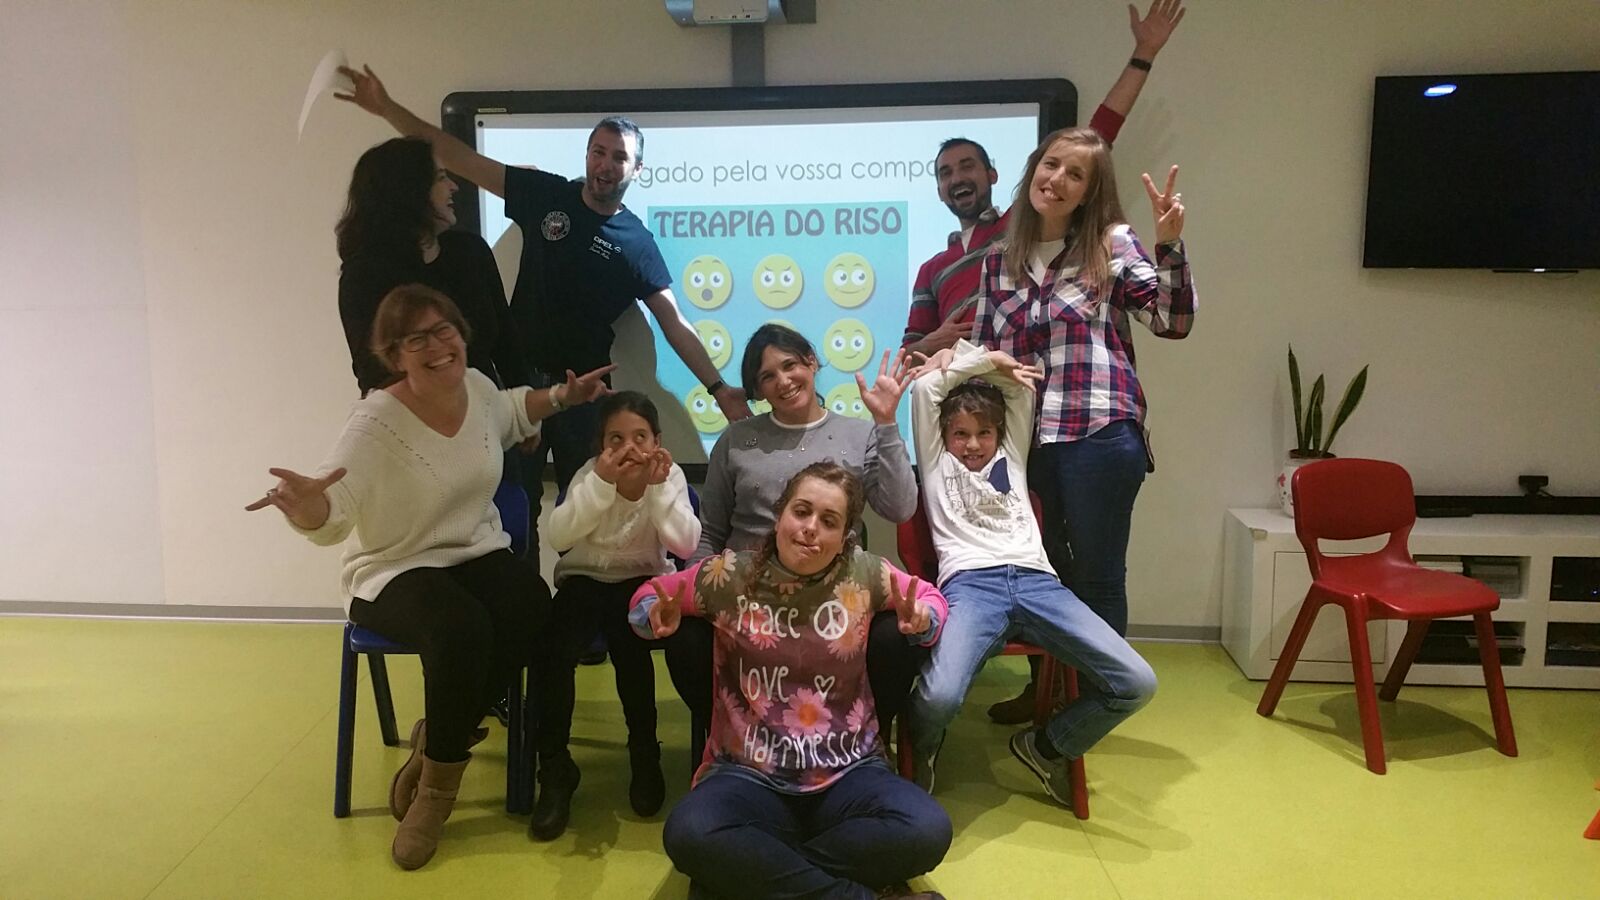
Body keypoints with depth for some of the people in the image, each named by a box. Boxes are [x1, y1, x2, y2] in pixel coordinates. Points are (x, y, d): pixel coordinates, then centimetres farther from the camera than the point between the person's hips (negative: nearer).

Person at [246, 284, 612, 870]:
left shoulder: (478, 386, -1)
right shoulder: (377, 421, -20)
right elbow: (332, 516, -30)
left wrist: (563, 397, 16)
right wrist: (307, 506, -53)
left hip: (479, 555, 5)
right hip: (397, 572, -5)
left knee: (535, 614, -29)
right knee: (461, 627, -38)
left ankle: (435, 742, -5)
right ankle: (439, 780, -12)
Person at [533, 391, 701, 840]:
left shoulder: (670, 475, -11)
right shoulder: (590, 474, -12)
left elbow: (686, 546, -24)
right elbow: (557, 538, -28)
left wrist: (660, 487, -33)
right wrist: (602, 482, -37)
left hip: (642, 582, -1)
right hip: (584, 580, 1)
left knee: (626, 639, -31)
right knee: (553, 643, -26)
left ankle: (644, 753, -8)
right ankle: (554, 768, -11)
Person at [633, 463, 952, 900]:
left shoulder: (863, 573, -1)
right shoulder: (730, 575, -3)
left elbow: (929, 596, 17)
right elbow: (650, 594, 12)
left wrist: (921, 622, -7)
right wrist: (658, 619, -11)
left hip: (848, 773, 2)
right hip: (749, 773, -1)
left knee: (927, 832, -27)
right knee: (689, 836, -32)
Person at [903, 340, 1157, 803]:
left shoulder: (1011, 454, 33)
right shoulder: (936, 460, 26)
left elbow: (1022, 383, 32)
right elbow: (923, 387, 17)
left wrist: (960, 356, 32)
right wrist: (988, 360, 23)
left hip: (1036, 580, 4)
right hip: (969, 583, -3)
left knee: (1136, 682, -15)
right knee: (939, 695, -33)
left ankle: (1046, 747, 13)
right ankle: (922, 753, 8)